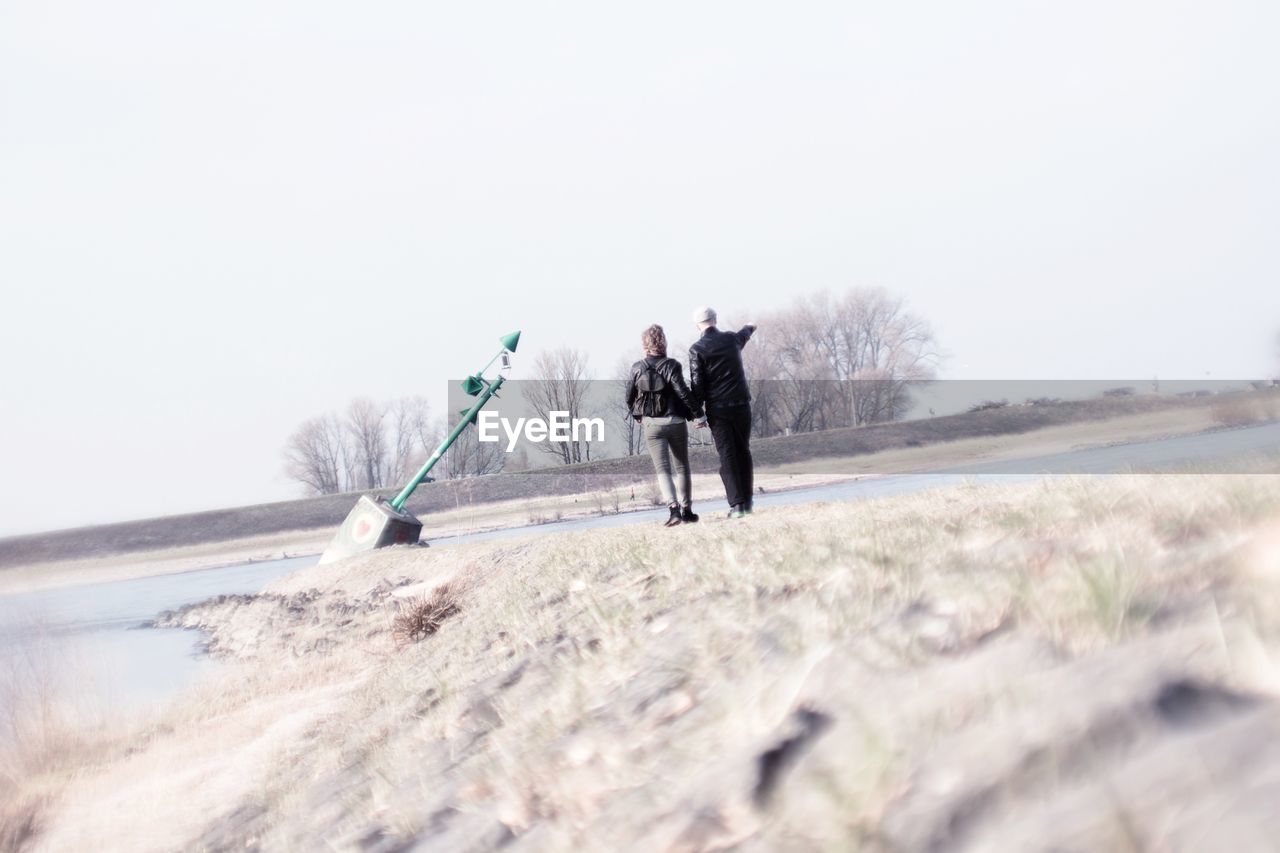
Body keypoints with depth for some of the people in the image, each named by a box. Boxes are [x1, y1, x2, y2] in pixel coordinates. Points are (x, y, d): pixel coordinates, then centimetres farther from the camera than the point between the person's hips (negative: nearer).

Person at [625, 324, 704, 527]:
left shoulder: (637, 368, -1)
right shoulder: (671, 366, -10)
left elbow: (630, 397, 6)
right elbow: (683, 392, -16)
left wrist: (637, 415, 24)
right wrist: (698, 412, -5)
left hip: (651, 425, 1)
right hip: (675, 422, -1)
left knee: (662, 469, -1)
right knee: (682, 467, 13)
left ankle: (674, 508, -20)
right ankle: (686, 510, 14)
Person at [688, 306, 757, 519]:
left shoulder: (697, 349, -7)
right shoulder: (732, 339, 7)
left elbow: (697, 383, -9)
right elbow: (743, 335, 33)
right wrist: (749, 327, 56)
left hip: (717, 409, -3)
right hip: (741, 405, 3)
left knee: (727, 456, -3)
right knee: (743, 452, 13)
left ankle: (737, 504, -10)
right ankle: (747, 501, 17)